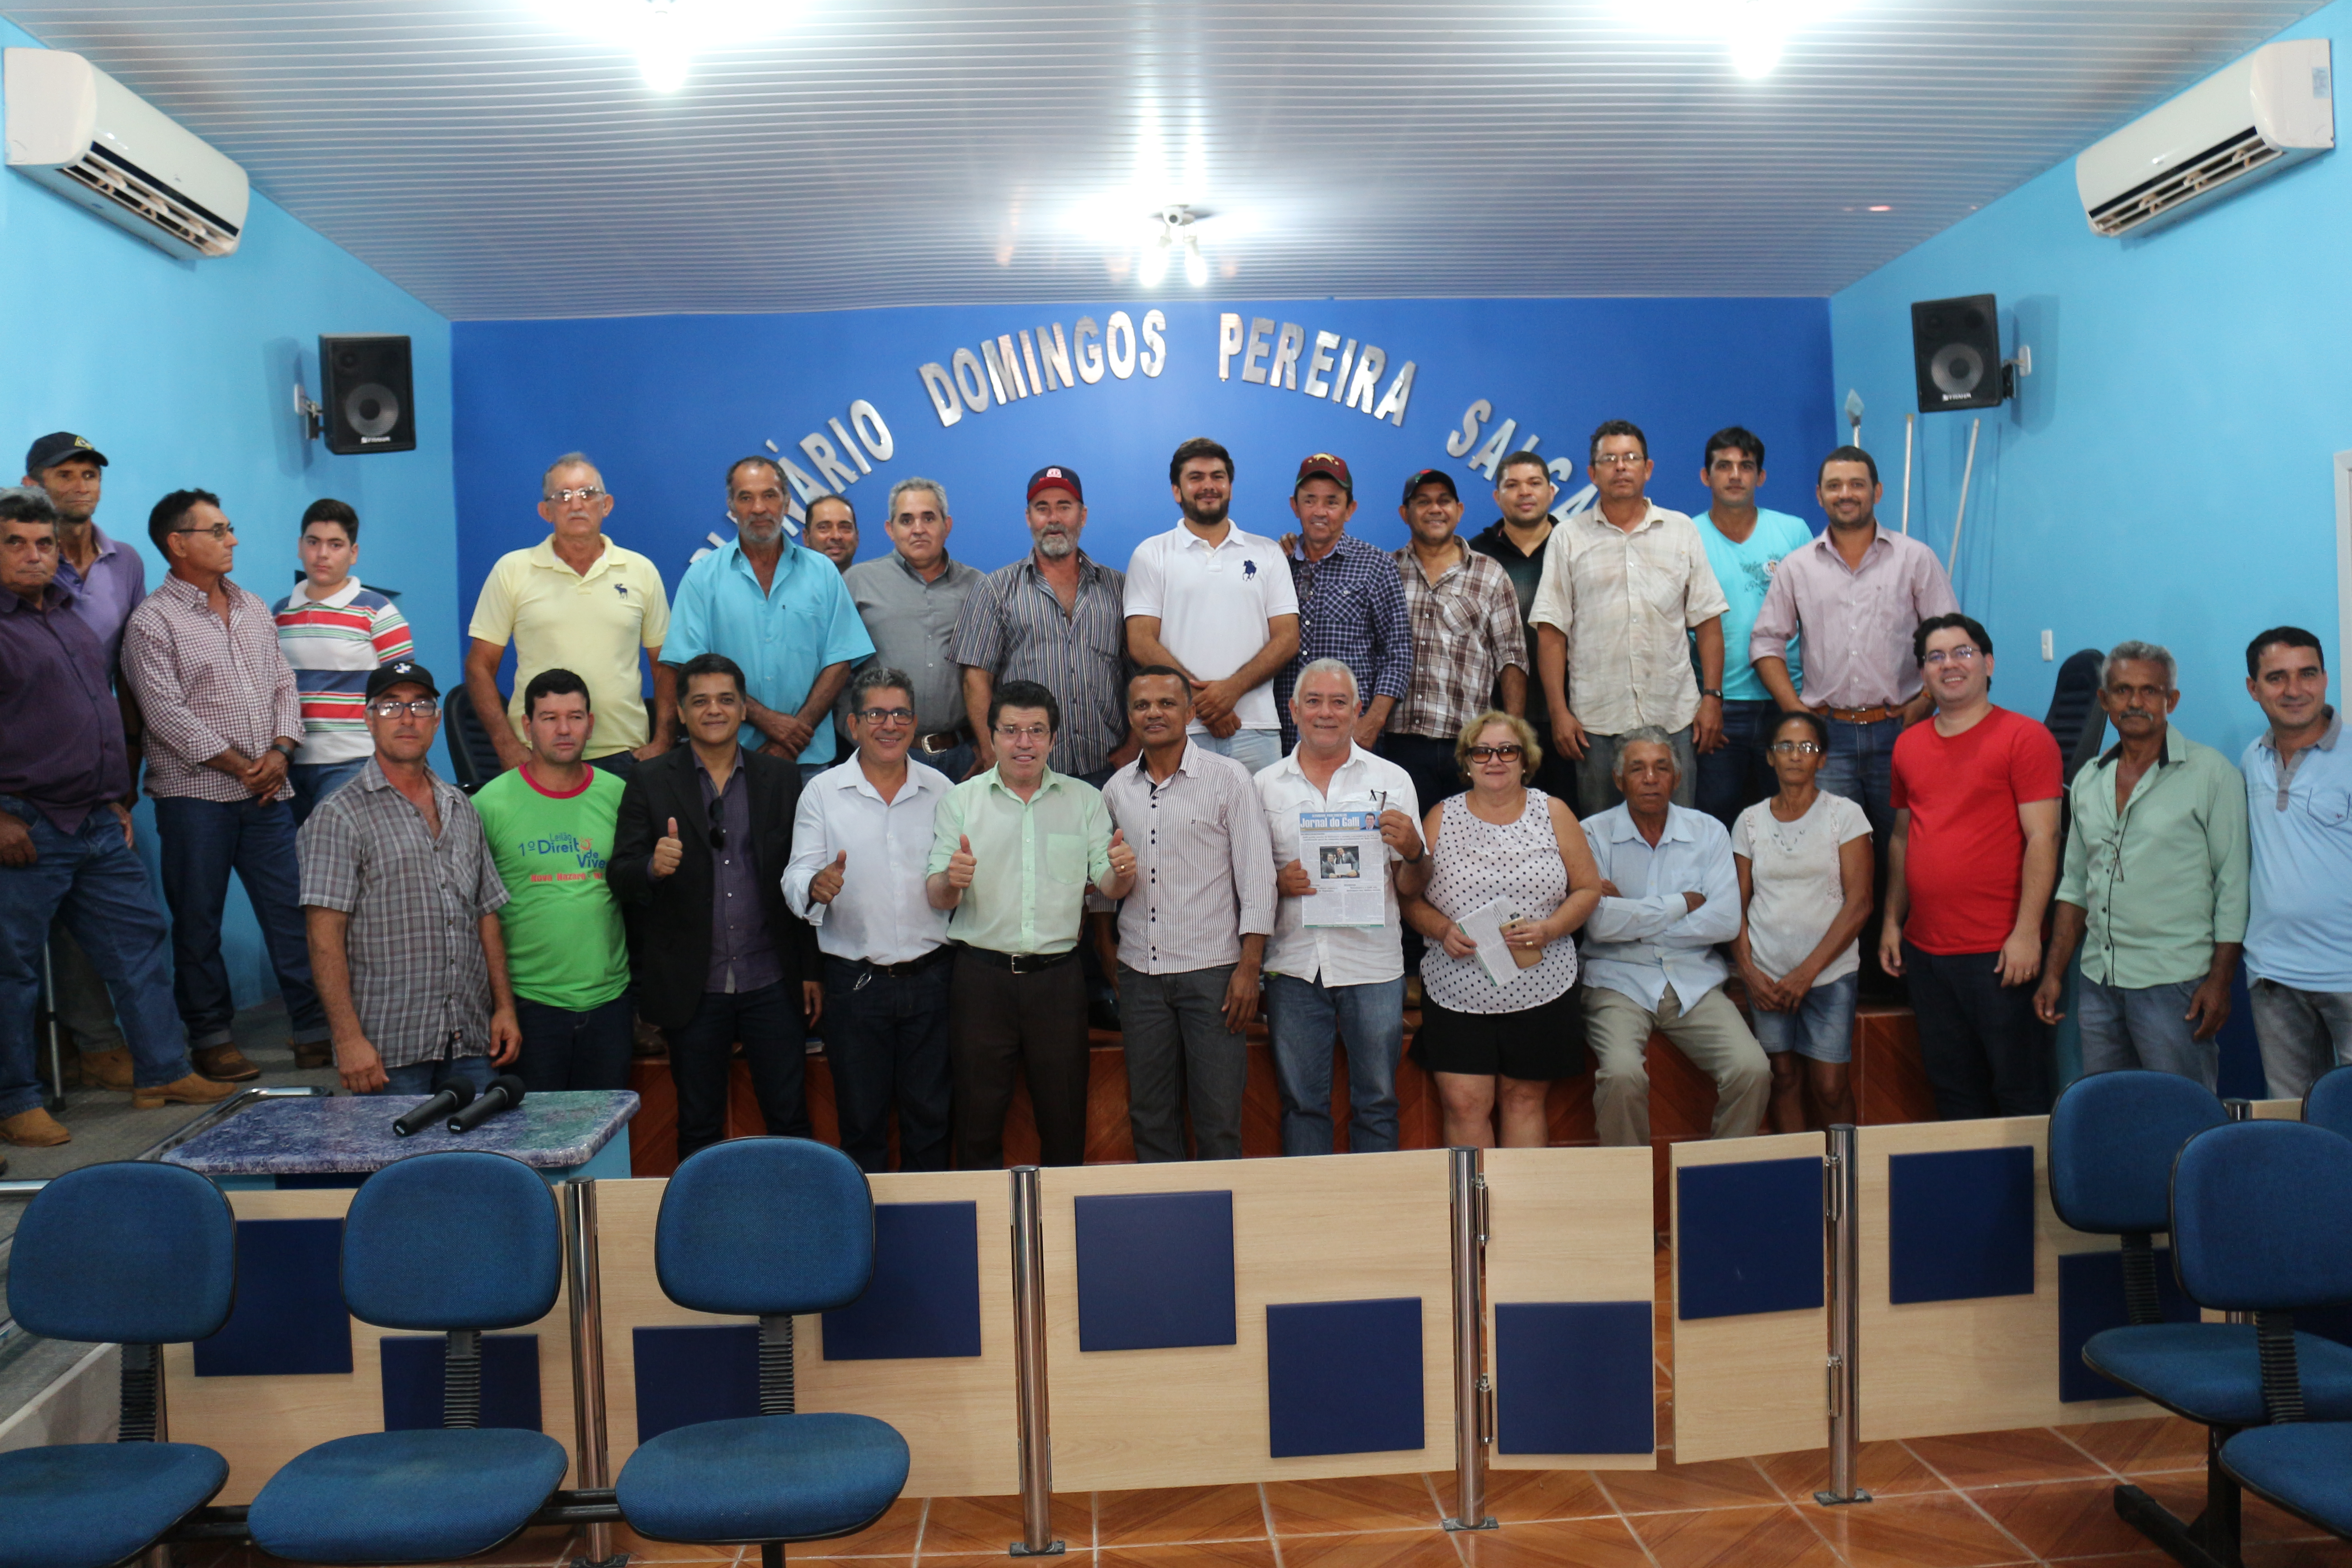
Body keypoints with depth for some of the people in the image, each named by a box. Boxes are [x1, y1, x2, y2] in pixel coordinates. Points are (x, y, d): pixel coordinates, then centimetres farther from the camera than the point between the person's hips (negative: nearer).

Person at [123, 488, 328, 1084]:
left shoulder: (254, 609, 14)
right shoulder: (152, 621, -4)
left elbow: (284, 687, 14)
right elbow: (167, 715, -11)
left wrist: (280, 753, -2)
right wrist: (240, 766, -11)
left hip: (268, 791, 5)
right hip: (194, 795, -5)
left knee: (291, 911, 4)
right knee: (198, 921, 4)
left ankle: (315, 1028, 10)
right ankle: (211, 1037, 15)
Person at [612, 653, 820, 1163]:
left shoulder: (781, 777, 6)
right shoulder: (650, 782, 2)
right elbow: (619, 875, -3)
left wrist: (812, 968, 4)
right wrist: (653, 867, -26)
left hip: (770, 983, 1)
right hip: (693, 987, 0)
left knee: (789, 1117, 6)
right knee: (698, 1126, 11)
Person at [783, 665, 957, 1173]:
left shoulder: (940, 790, 7)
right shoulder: (822, 793, 1)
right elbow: (795, 879, -4)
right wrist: (815, 887, -25)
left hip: (931, 975, 1)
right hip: (856, 981, -1)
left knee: (930, 1116, 9)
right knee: (861, 1120, 8)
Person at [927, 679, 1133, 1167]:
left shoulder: (1085, 801, 8)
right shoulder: (960, 801, 5)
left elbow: (1107, 885, 6)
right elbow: (935, 896, 1)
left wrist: (1123, 872, -17)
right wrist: (951, 881, -22)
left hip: (1058, 977, 1)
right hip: (982, 976, -1)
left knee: (1065, 1120, 7)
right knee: (978, 1119, 5)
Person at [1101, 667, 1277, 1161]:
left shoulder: (1228, 778, -2)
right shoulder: (1117, 789, 10)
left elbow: (1257, 876, -5)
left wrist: (1250, 967, -11)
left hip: (1211, 970, -4)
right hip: (1139, 972, 4)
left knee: (1218, 1118, -2)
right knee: (1149, 1117, 10)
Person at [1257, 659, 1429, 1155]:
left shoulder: (1392, 780, 6)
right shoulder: (1266, 785, 8)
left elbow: (1411, 888, 6)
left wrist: (1412, 851, -15)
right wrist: (1277, 882, -10)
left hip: (1373, 964, -1)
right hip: (1294, 965, 1)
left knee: (1376, 1102, 5)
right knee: (1301, 1101, 8)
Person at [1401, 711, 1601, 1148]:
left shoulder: (1553, 814, 7)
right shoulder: (1441, 818, 6)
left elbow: (1588, 889, 7)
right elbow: (1409, 897, 6)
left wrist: (1548, 930, -10)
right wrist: (1443, 931, -13)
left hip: (1540, 991, 0)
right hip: (1457, 992, 0)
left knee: (1525, 1100, 6)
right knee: (1464, 1105, -6)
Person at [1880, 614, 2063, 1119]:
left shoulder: (2025, 737, -5)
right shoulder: (1909, 745, 12)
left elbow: (2043, 838, -10)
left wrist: (2027, 931, -16)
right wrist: (1892, 920, 14)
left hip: (1998, 952, -6)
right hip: (1924, 949, 6)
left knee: (2020, 1090, 2)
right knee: (1951, 1087, 15)